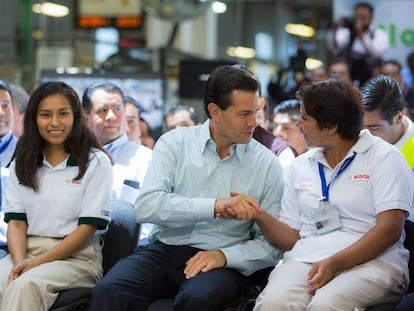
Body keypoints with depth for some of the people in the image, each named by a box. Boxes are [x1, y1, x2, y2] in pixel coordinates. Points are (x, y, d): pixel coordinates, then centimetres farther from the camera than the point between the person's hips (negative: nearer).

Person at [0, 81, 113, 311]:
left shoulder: (96, 162, 1)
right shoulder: (22, 163, 13)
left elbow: (88, 227, -5)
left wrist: (38, 262, -14)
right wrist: (20, 262, -15)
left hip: (76, 256, -3)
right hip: (26, 251, 4)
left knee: (25, 286, -34)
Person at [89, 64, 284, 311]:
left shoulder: (268, 165, 3)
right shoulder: (175, 143, 3)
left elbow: (271, 245, 3)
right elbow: (146, 207, -12)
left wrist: (225, 256, -15)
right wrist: (215, 206, -21)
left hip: (224, 262, 0)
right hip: (165, 250, 1)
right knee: (109, 291, -30)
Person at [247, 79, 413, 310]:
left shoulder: (384, 157, 3)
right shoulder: (301, 166, 19)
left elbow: (390, 228, -8)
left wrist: (335, 263, -18)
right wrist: (260, 215, -1)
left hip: (371, 262, -3)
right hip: (305, 260, 3)